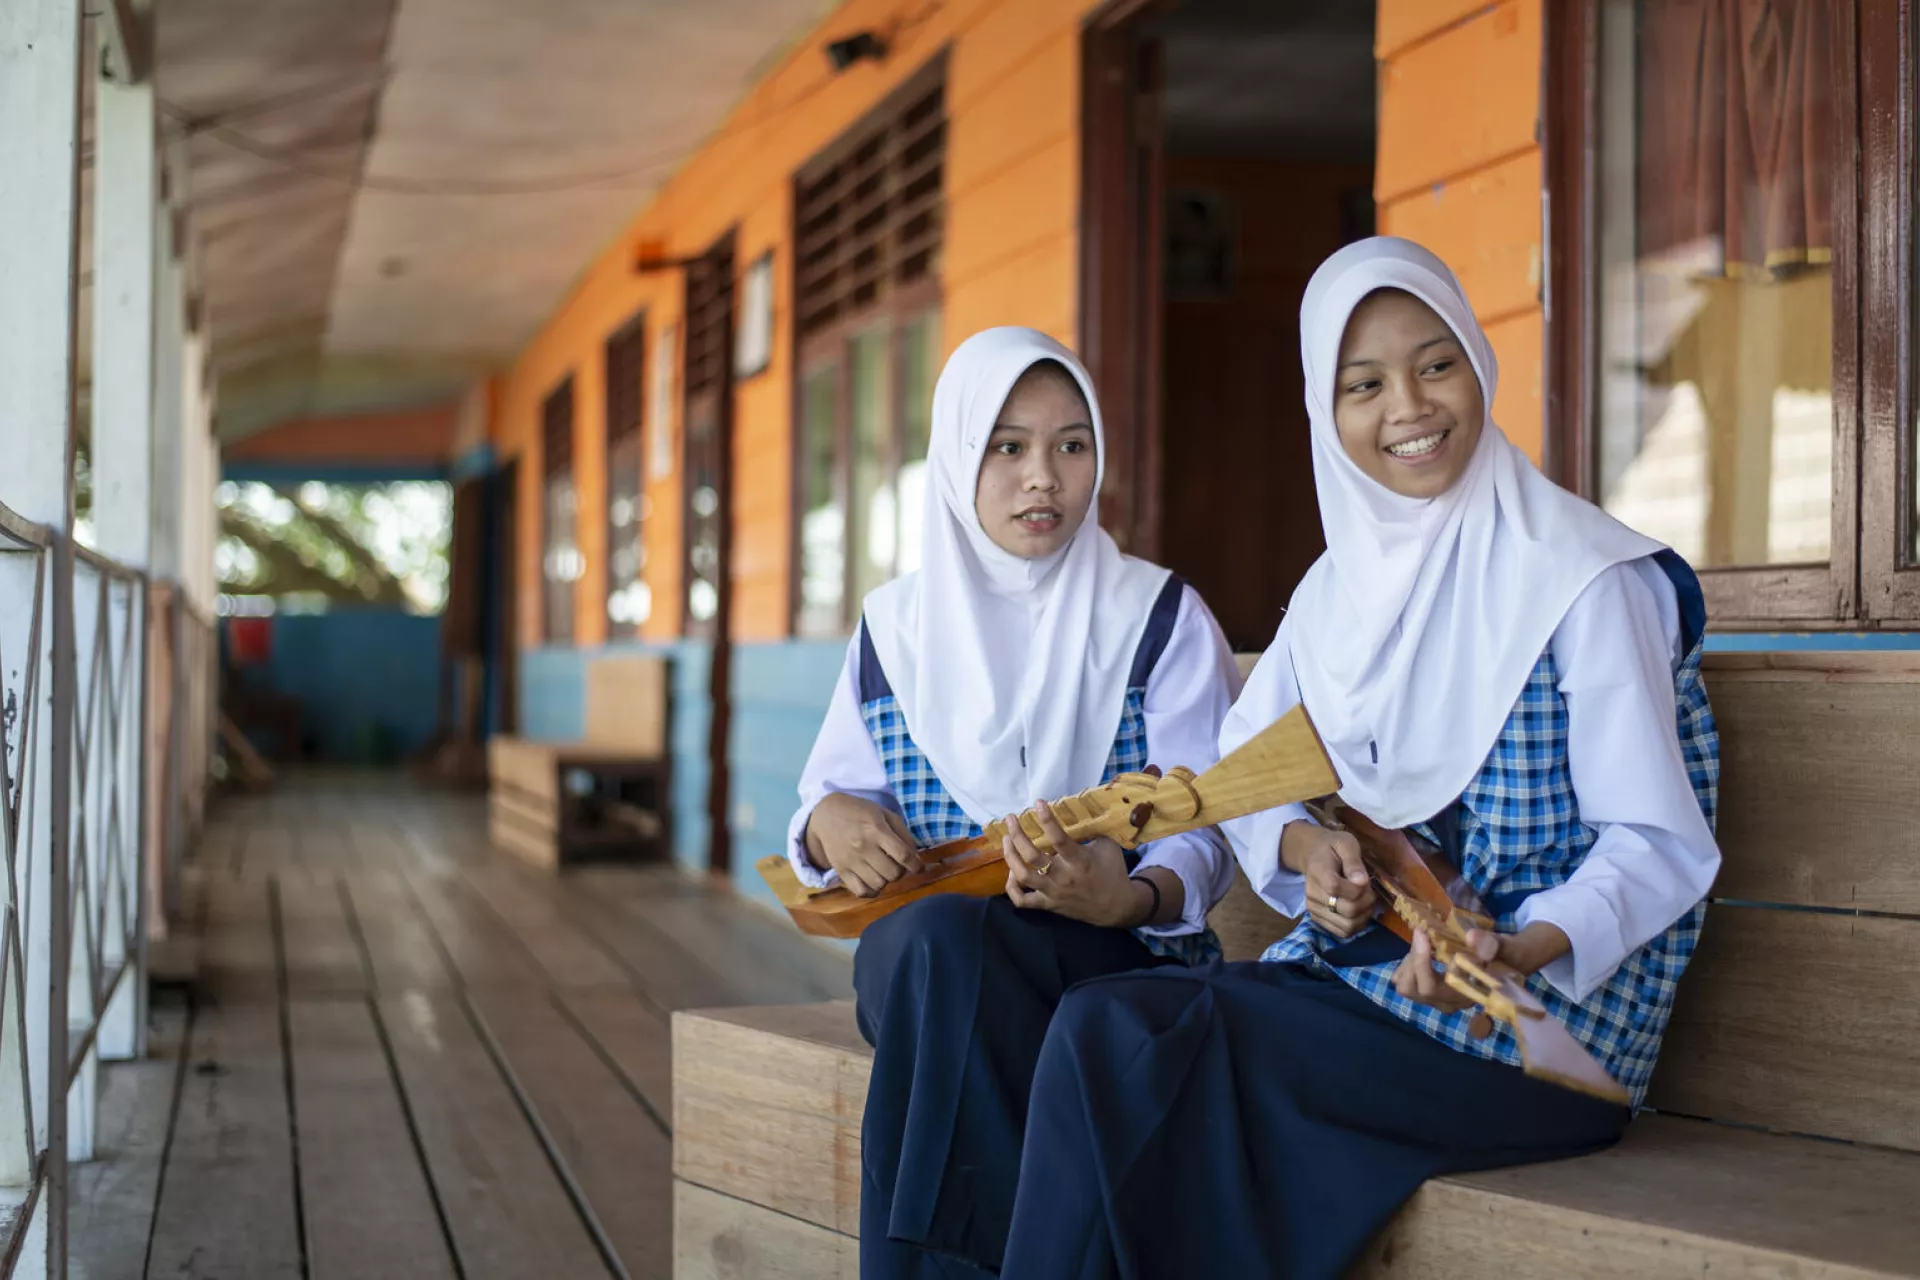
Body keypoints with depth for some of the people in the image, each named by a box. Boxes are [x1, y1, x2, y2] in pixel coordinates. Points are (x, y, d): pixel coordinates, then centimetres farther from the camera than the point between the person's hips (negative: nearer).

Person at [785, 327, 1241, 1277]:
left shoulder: (1160, 616, 3)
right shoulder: (895, 626, 12)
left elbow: (1199, 831, -4)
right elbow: (829, 795, 15)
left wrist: (1131, 896, -27)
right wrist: (832, 823, -11)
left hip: (1121, 950, -2)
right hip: (921, 947, 3)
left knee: (952, 939, -36)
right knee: (931, 934, -35)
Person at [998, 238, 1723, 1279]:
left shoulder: (1581, 577, -9)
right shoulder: (1338, 585, 12)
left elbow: (1659, 843, -10)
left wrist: (1520, 949, -29)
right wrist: (1306, 847, -7)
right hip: (1358, 958, 6)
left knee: (1132, 1045, -25)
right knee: (1102, 1021, -21)